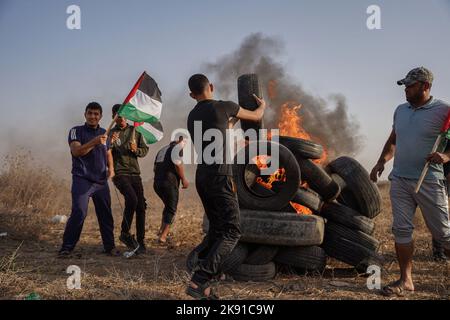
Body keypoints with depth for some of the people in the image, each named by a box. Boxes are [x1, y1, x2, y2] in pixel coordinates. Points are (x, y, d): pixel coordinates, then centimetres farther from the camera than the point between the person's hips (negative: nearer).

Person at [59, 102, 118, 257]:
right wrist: (94, 142, -28)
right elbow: (76, 151, -15)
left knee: (106, 215, 7)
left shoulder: (103, 133, 15)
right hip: (82, 179, -5)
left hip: (101, 181, 5)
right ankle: (66, 248, -4)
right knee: (79, 214, -14)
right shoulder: (76, 131, 0)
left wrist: (111, 167, 11)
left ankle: (109, 246, 17)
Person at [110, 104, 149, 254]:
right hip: (119, 173, -3)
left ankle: (141, 242, 4)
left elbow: (145, 150, 12)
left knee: (141, 206, -4)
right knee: (132, 198, -25)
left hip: (135, 173, 3)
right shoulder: (110, 133, 6)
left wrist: (136, 150, -9)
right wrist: (110, 144, -18)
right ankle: (125, 233, -9)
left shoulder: (135, 131, 12)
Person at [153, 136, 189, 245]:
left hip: (157, 182, 7)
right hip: (169, 182, -7)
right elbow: (177, 162, -18)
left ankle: (162, 230, 25)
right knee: (171, 208, 3)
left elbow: (155, 168, 20)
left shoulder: (162, 149, 22)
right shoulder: (178, 146, -1)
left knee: (168, 205, 26)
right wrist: (183, 179, -9)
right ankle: (163, 236, -4)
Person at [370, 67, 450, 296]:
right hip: (400, 180, 5)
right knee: (401, 229, 3)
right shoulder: (400, 110, 13)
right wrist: (382, 161, 11)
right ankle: (405, 280, 11)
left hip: (429, 182, -5)